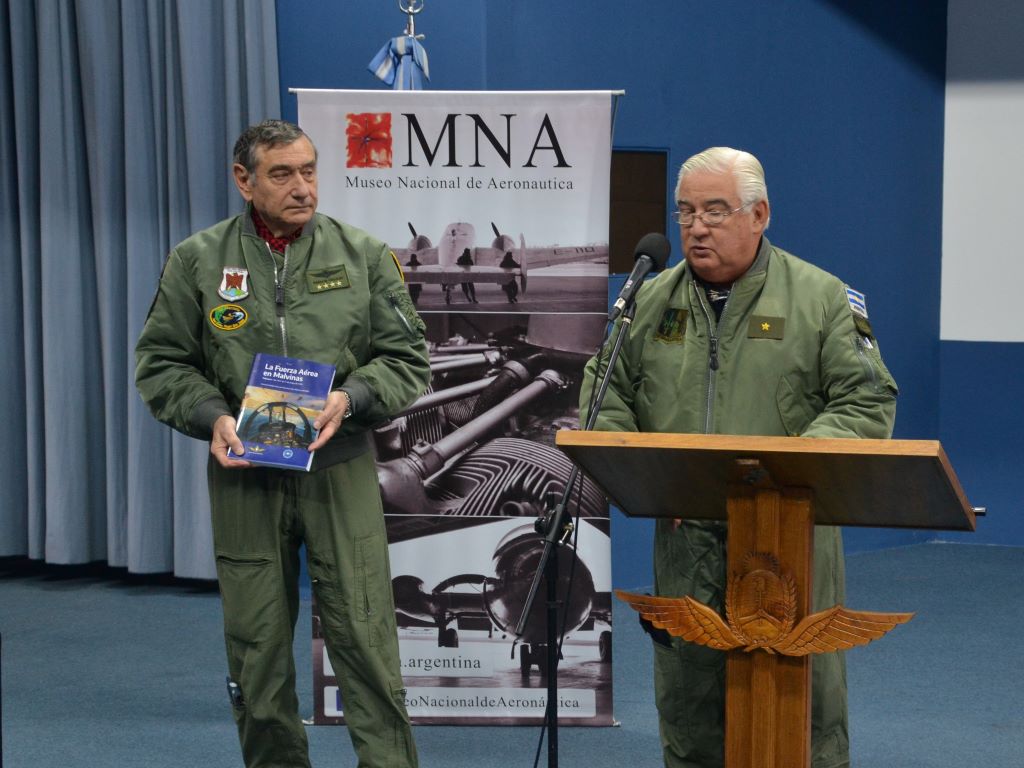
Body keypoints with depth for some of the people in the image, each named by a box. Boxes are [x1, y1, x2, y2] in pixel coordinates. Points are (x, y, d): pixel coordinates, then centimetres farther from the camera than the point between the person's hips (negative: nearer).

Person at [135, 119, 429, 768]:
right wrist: (211, 416, -10)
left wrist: (351, 398, -12)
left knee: (365, 638, -5)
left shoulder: (363, 255, 4)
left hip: (340, 470, -1)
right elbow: (161, 364, 8)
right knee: (256, 647, 7)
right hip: (243, 473, 1)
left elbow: (407, 356, 6)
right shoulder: (198, 262, 4)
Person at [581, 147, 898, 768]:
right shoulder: (651, 302, 11)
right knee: (688, 704, 8)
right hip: (684, 542, 3)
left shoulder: (822, 299, 0)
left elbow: (867, 404, -4)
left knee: (805, 710, -1)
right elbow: (607, 399, 16)